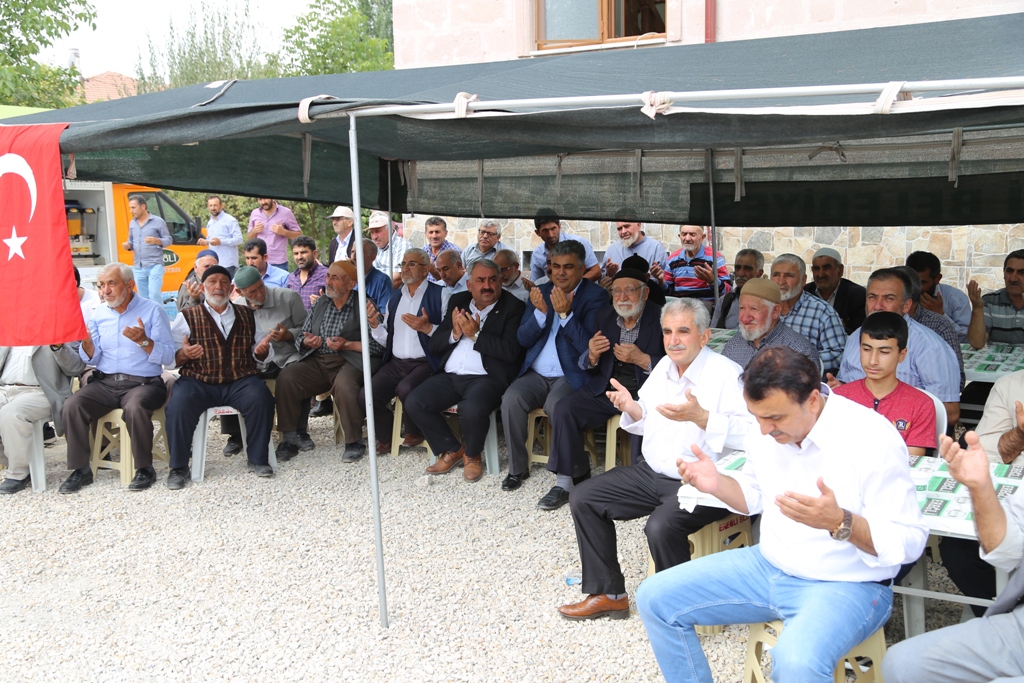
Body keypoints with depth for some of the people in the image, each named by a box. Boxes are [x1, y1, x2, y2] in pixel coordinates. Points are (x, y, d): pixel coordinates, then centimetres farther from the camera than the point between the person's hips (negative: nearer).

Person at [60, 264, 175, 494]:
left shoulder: (152, 310, -3)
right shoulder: (99, 314, 11)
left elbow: (168, 357, -8)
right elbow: (93, 359, 11)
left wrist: (143, 341, -24)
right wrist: (86, 342, -10)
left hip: (143, 383, -4)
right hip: (105, 382, 5)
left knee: (135, 408, -35)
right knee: (71, 406, -21)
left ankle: (145, 468, -15)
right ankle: (81, 469, -7)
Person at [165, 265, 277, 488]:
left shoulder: (247, 315, 18)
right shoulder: (187, 317, 10)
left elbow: (262, 354, 17)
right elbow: (170, 358, 2)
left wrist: (262, 350, -7)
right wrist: (182, 354, -21)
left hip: (240, 381, 1)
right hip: (198, 381, -1)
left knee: (261, 398, -29)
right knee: (179, 404, -30)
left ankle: (258, 459, -11)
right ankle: (178, 467, -11)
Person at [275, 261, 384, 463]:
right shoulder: (320, 304, 18)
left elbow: (378, 345, -9)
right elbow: (300, 338, 21)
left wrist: (347, 345, -16)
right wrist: (307, 342, -2)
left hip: (349, 361, -5)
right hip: (317, 362, 5)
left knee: (343, 384, -37)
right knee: (286, 377, -21)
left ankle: (354, 443, -16)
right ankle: (289, 440, -10)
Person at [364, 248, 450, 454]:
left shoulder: (440, 294, -1)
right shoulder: (394, 296, 17)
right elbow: (386, 341, 16)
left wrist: (427, 328, -23)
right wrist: (374, 324, -2)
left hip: (426, 363, -5)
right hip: (396, 363, 5)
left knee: (405, 389, -32)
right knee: (368, 396, -16)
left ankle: (414, 432, 1)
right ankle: (386, 436, 14)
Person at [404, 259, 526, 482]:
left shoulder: (514, 307, -2)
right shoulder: (458, 301, 14)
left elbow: (510, 351, -15)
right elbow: (434, 344, 13)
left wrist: (475, 335, -13)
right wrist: (455, 334, -7)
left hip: (486, 378, -5)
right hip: (450, 376, 6)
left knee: (472, 410, -34)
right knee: (413, 403, -14)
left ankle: (472, 455, 0)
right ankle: (451, 449, 9)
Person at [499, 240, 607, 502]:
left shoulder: (595, 296, -3)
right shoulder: (541, 292, 11)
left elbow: (588, 345, -13)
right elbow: (523, 339, 5)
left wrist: (565, 313, -24)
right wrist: (541, 312, -13)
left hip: (572, 375, -4)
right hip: (537, 373, 5)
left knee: (556, 405, -34)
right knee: (511, 398, -23)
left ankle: (567, 481, -24)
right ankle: (517, 467, -4)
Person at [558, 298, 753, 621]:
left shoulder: (726, 374, -15)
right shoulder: (663, 367, 9)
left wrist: (700, 417, -33)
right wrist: (633, 410, -1)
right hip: (652, 473, 8)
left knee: (661, 527, -34)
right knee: (583, 498, 3)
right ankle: (608, 594, 14)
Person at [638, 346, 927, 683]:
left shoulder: (872, 439, -22)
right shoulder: (767, 429, -3)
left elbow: (910, 542, -19)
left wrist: (839, 523, -36)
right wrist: (717, 483, -8)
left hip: (844, 585, -6)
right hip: (768, 566, 7)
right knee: (655, 598, 0)